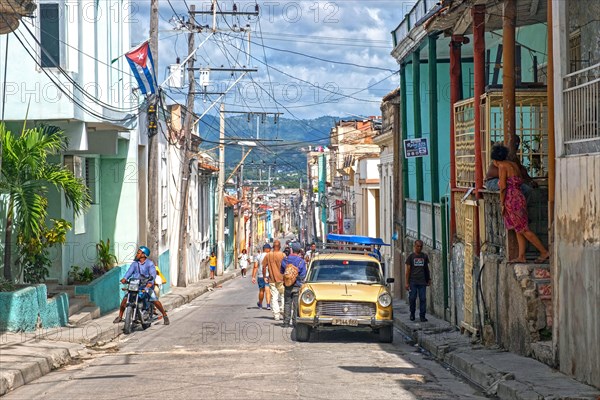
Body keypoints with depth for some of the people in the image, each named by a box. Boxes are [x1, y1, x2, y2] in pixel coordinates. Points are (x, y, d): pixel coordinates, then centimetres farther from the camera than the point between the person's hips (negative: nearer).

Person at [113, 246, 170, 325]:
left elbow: (153, 274, -20)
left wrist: (151, 282, -39)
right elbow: (130, 271, -8)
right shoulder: (135, 263, 6)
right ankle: (120, 316, 3)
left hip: (147, 285, -3)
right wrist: (125, 278, -28)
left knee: (155, 300, -19)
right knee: (125, 298, -12)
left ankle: (165, 316, -1)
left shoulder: (150, 263, -7)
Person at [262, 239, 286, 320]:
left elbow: (264, 267, 1)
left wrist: (264, 277, 11)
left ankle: (276, 315, 1)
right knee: (282, 296, 12)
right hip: (281, 279, -1)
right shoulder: (283, 255, -7)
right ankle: (282, 313, 9)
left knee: (274, 297, 4)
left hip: (272, 279, 1)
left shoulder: (268, 255, -1)